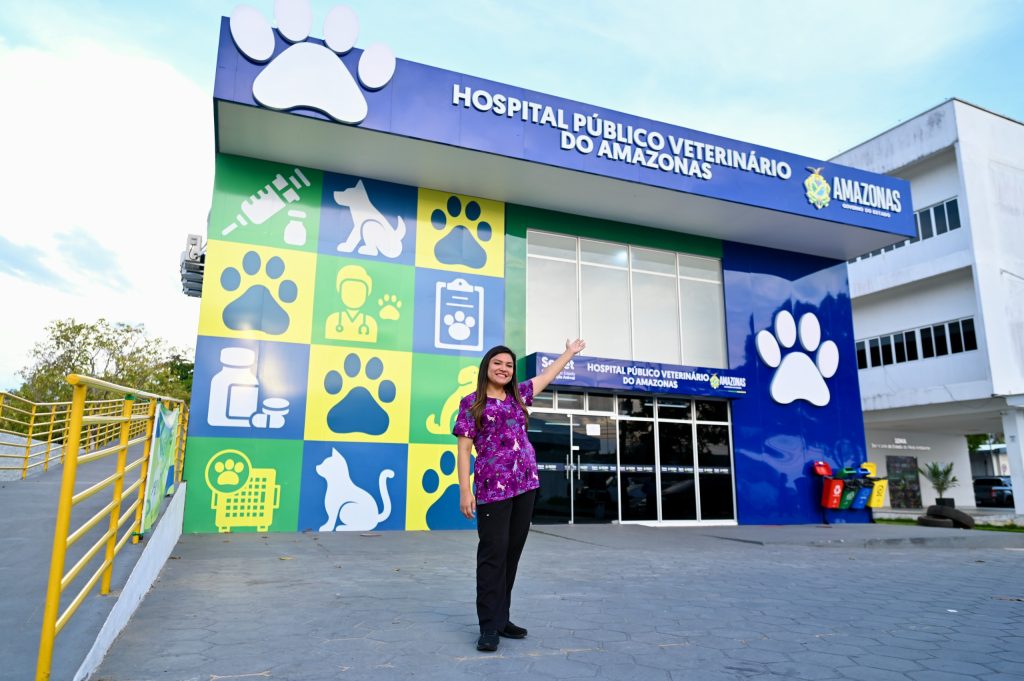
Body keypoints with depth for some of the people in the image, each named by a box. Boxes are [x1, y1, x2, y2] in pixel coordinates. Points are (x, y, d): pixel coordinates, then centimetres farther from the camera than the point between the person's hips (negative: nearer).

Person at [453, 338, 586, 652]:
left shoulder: (517, 396, 16)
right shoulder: (471, 402, 2)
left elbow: (547, 375, 31)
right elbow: (464, 449, -3)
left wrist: (569, 353, 40)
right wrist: (465, 490, -10)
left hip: (525, 484, 6)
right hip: (493, 486, -5)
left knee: (513, 551, 8)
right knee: (493, 553, -6)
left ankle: (501, 618, 18)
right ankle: (489, 627, 1)